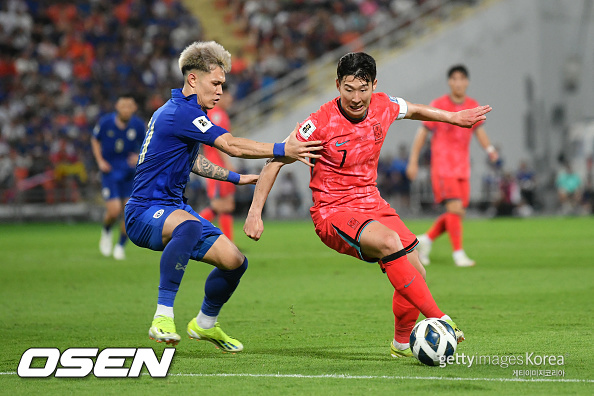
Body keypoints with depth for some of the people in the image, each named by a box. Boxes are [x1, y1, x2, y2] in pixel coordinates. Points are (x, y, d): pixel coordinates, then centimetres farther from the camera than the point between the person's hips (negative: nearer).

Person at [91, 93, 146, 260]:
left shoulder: (138, 125, -9)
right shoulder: (105, 122, -11)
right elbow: (95, 140, 7)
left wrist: (139, 157, -17)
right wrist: (100, 161, -5)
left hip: (129, 173, 2)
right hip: (110, 172, -2)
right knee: (114, 211, -14)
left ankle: (121, 245, 18)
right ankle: (106, 231, 21)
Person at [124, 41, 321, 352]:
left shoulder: (185, 111, 16)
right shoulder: (181, 113, -18)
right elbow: (232, 146, -24)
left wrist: (235, 178, 37)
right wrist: (283, 150, -23)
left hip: (174, 207, 10)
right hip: (145, 213, -10)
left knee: (235, 261, 4)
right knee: (189, 226, -43)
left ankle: (204, 323, 29)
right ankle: (163, 318, -39)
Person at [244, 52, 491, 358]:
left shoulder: (383, 107, -3)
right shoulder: (321, 123, -18)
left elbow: (413, 110, 22)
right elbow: (276, 161, -12)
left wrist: (453, 117, 31)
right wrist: (255, 212, -16)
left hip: (371, 204, 6)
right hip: (332, 212, -6)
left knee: (414, 272, -4)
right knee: (389, 241, -33)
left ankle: (402, 343, 22)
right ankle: (438, 320, -33)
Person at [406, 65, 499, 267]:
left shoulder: (473, 106, 7)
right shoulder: (438, 106, -6)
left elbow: (479, 130, 16)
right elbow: (423, 132, 0)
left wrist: (489, 149, -3)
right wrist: (413, 161, -2)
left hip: (463, 167, 5)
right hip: (442, 165, -5)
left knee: (458, 214, 3)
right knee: (455, 207, -17)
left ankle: (427, 239, 22)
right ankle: (458, 252, -10)